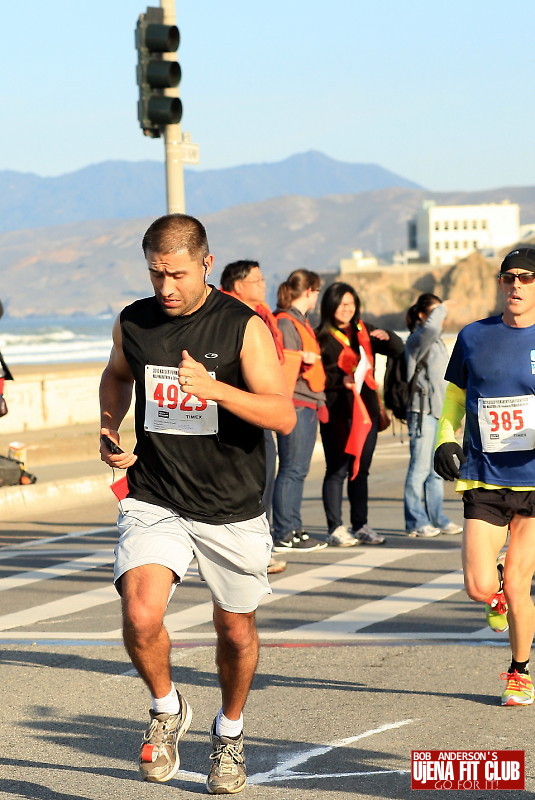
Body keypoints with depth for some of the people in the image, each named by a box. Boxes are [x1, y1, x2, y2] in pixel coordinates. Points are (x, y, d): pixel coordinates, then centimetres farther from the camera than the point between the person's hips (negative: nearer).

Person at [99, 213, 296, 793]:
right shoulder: (132, 323, -1)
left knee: (236, 629, 13)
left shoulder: (244, 327, -11)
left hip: (231, 510, -1)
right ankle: (166, 710, 8)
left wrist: (216, 389, -33)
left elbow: (284, 416, -18)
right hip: (153, 500, 1)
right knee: (141, 615, -21)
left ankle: (229, 732, 41)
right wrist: (110, 431, 5)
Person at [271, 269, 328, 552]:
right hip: (294, 403, -10)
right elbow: (282, 362, -17)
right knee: (291, 470, -9)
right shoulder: (285, 322, -10)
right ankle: (283, 535, -8)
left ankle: (294, 530, 17)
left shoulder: (301, 321, 19)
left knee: (299, 470, 12)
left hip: (308, 404, 10)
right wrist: (303, 357, -30)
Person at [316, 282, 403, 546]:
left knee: (361, 470, 10)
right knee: (337, 471, -5)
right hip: (337, 413, -6)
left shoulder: (364, 332, 15)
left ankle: (360, 526, 16)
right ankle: (336, 529, -3)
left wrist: (386, 337, -7)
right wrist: (341, 381, -24)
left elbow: (398, 349, 13)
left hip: (366, 409, 6)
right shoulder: (322, 338, -2)